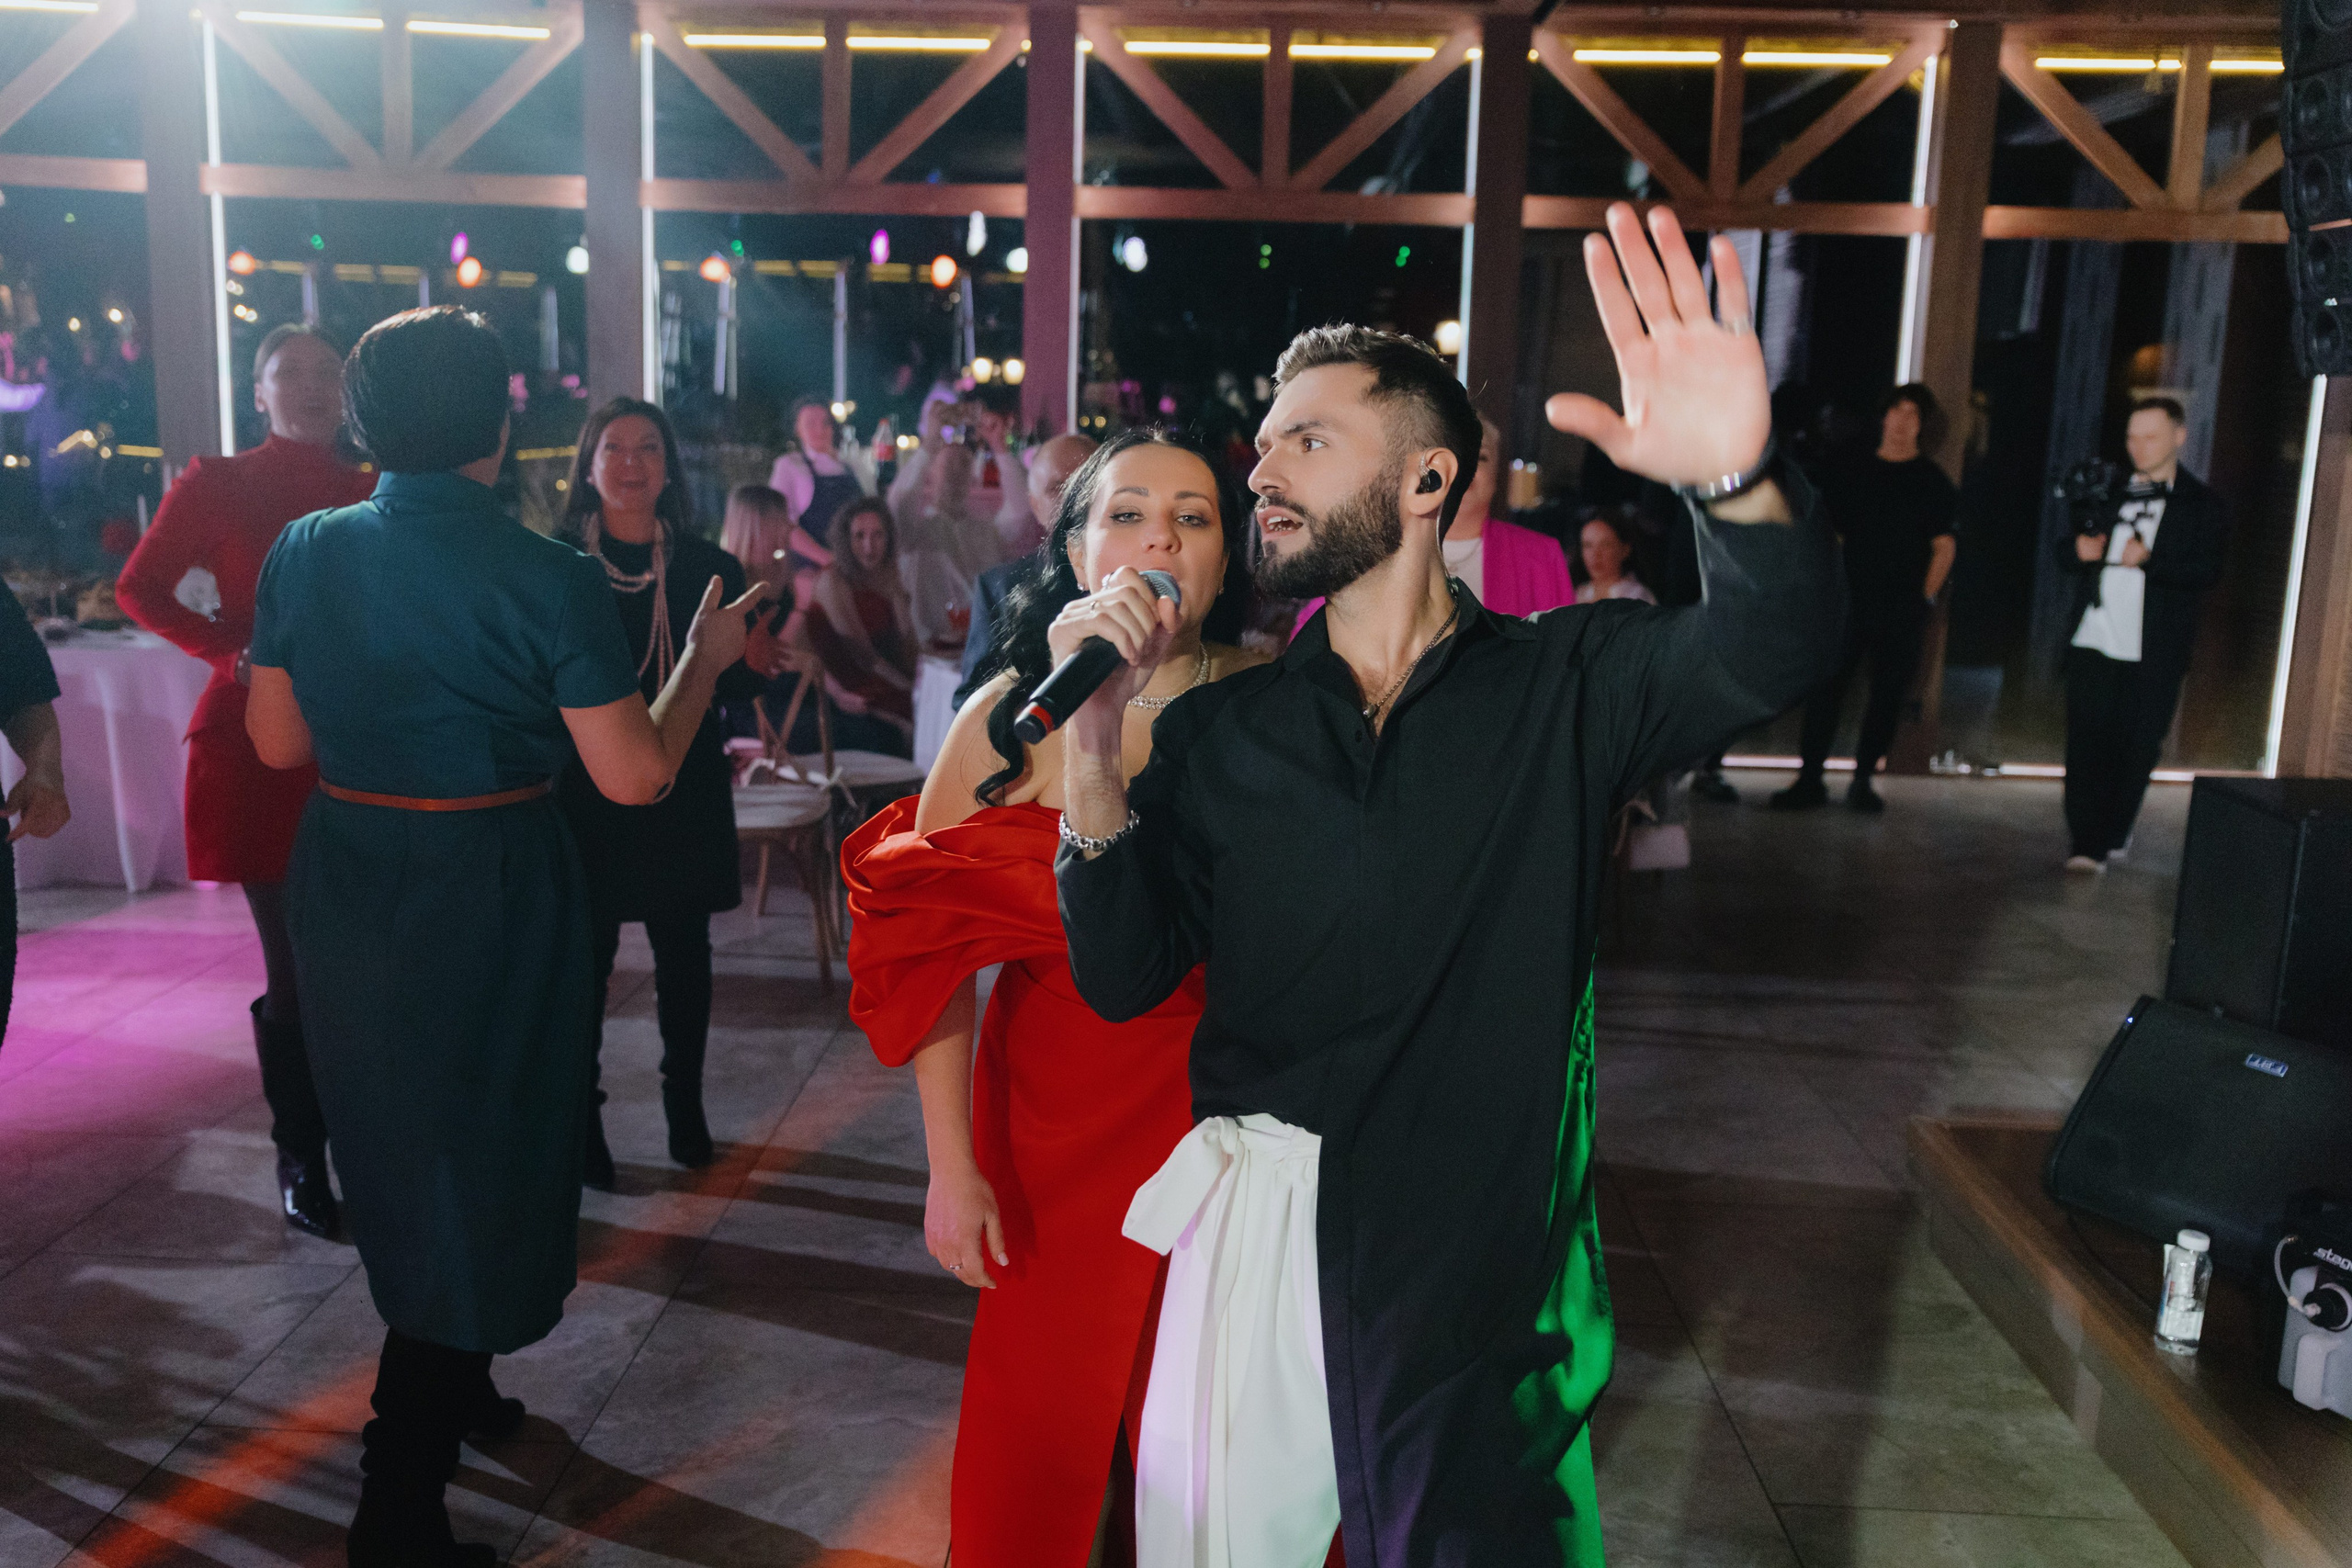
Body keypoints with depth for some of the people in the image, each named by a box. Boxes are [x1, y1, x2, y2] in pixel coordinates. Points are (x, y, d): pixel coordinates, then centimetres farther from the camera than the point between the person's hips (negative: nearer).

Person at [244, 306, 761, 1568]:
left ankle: (452, 1386, 47)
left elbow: (278, 741, 5)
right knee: (477, 1173, 9)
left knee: (399, 1151, 25)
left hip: (344, 884, 6)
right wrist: (705, 658, -2)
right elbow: (635, 774, -17)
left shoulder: (303, 553, -3)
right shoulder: (547, 577, -18)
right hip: (488, 899, -5)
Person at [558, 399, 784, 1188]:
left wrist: (754, 660, -17)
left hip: (683, 793, 2)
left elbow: (734, 689, 5)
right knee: (584, 954, 0)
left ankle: (685, 1106, 27)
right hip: (585, 791, -2)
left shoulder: (707, 567, 3)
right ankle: (580, 1117, 16)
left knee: (683, 953, 11)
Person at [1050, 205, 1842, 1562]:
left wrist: (1739, 477, -41)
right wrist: (1092, 737, -14)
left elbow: (1773, 647, -20)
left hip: (1492, 1261, -2)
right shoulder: (1218, 732, 4)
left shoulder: (1564, 687, -1)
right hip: (1261, 1236, 2)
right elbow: (1122, 980, -2)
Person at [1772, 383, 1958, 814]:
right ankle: (1810, 779, 1)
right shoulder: (1854, 473, 11)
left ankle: (1863, 779, 13)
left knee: (1888, 694, 3)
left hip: (1902, 607, -1)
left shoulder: (1932, 481, 4)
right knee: (1824, 689, -3)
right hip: (1850, 600, 2)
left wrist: (1924, 598, -5)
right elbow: (1831, 532, 15)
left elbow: (1944, 546, 3)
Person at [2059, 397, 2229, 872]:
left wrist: (2150, 561, -24)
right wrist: (2078, 548, -8)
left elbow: (2207, 571, -8)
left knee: (2137, 747, 4)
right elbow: (2065, 551, 16)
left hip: (2154, 654, -2)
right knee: (2087, 743, -3)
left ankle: (2113, 835, 20)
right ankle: (2084, 841, -1)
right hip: (2093, 641, 2)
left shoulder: (2202, 504, 4)